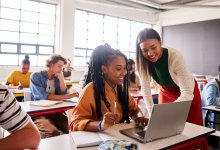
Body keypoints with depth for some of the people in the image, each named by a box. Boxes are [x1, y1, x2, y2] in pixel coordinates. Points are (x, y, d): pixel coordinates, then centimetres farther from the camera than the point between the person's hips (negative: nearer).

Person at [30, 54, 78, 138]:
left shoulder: (57, 78, 14)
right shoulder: (36, 76, -2)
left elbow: (63, 94, 3)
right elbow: (43, 96, -16)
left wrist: (61, 78, -3)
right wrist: (67, 96, -16)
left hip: (55, 112, 5)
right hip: (39, 113, -4)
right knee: (53, 133, -37)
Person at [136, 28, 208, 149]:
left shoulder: (175, 57, -35)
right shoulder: (143, 60, -21)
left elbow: (187, 93, -37)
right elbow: (145, 87, -19)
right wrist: (152, 113, -29)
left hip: (188, 93, -3)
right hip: (166, 92, 3)